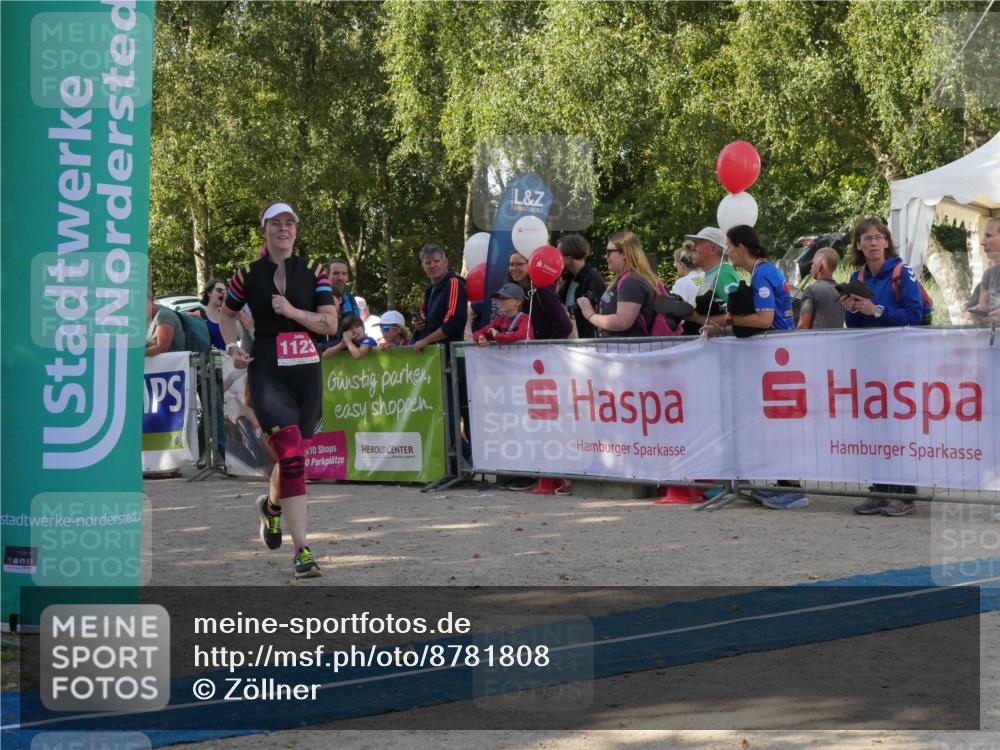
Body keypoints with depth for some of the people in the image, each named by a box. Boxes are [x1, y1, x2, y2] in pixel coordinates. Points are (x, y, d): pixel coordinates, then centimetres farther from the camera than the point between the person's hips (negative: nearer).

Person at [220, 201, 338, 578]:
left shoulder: (312, 271, 5)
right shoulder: (248, 274, 4)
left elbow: (331, 324, -1)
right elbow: (228, 314, 20)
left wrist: (293, 311, -14)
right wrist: (232, 347, 4)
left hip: (306, 371, 3)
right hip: (267, 374, -3)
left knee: (292, 455, 13)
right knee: (292, 456, -17)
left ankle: (271, 505, 47)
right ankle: (302, 550, -17)